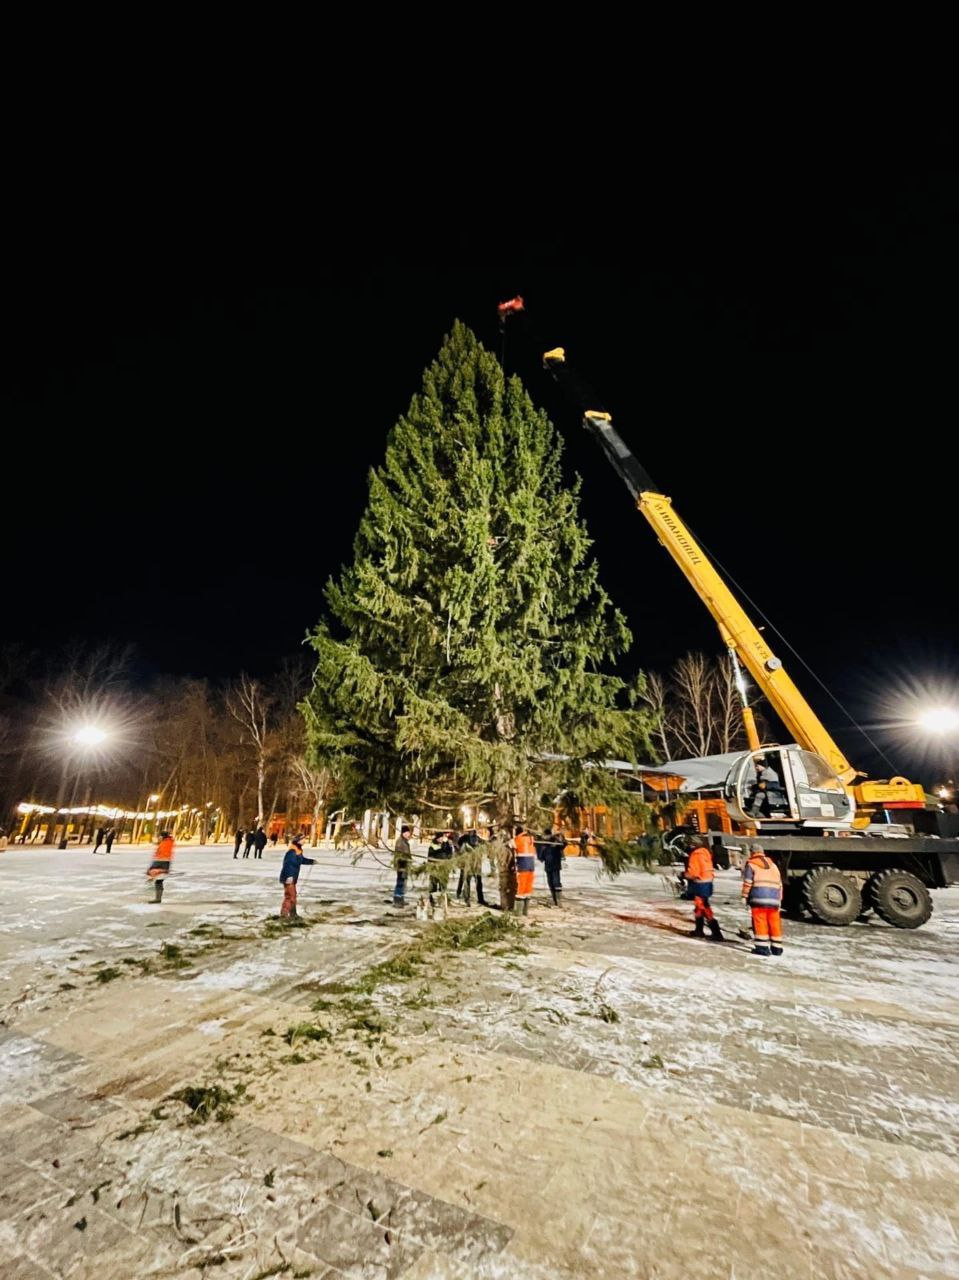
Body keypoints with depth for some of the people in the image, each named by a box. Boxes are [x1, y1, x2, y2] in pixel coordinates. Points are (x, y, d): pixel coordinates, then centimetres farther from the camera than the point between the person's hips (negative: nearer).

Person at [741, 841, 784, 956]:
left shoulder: (751, 864, 4)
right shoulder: (773, 865, 21)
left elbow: (747, 883, -4)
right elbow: (779, 884, 20)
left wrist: (744, 897, 2)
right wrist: (779, 900, 25)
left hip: (759, 897, -5)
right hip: (774, 898, 6)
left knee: (760, 921, -2)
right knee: (774, 922, 13)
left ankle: (762, 947, -5)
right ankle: (777, 947, 20)